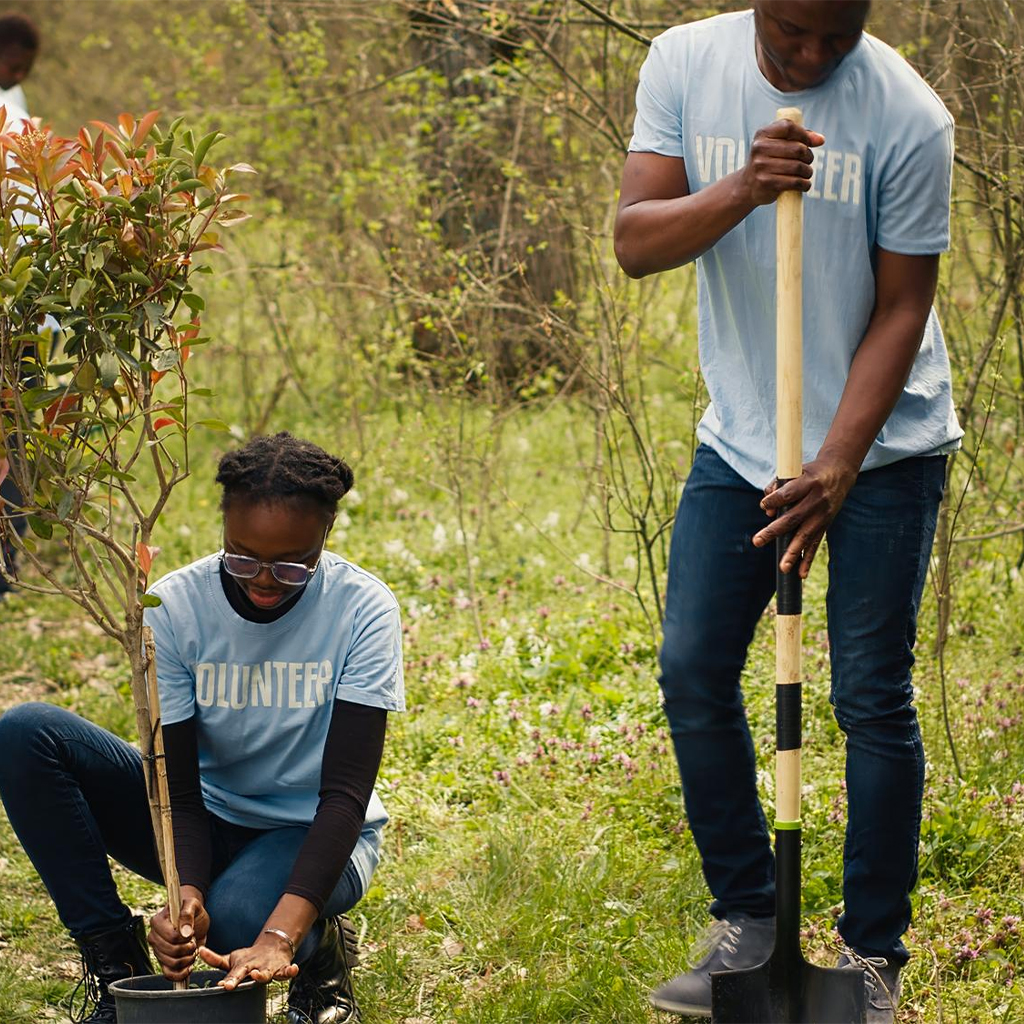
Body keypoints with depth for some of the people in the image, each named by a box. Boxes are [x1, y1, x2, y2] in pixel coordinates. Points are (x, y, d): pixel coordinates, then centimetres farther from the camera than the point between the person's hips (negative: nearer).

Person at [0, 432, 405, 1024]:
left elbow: (346, 791, -25)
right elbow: (179, 789, -16)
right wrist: (186, 894, -39)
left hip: (317, 835, -3)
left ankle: (322, 952, -1)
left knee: (236, 919, -39)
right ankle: (115, 964, -15)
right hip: (208, 827, 3)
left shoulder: (363, 609, -20)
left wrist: (279, 937, -39)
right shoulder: (174, 607, -15)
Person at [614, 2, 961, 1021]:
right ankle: (745, 927, 16)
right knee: (692, 672, 1)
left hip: (882, 443, -4)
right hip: (741, 436, 4)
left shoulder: (907, 118, -17)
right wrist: (740, 192, -32)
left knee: (870, 696, -3)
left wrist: (834, 469, -20)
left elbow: (900, 309, -13)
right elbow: (634, 240, -13)